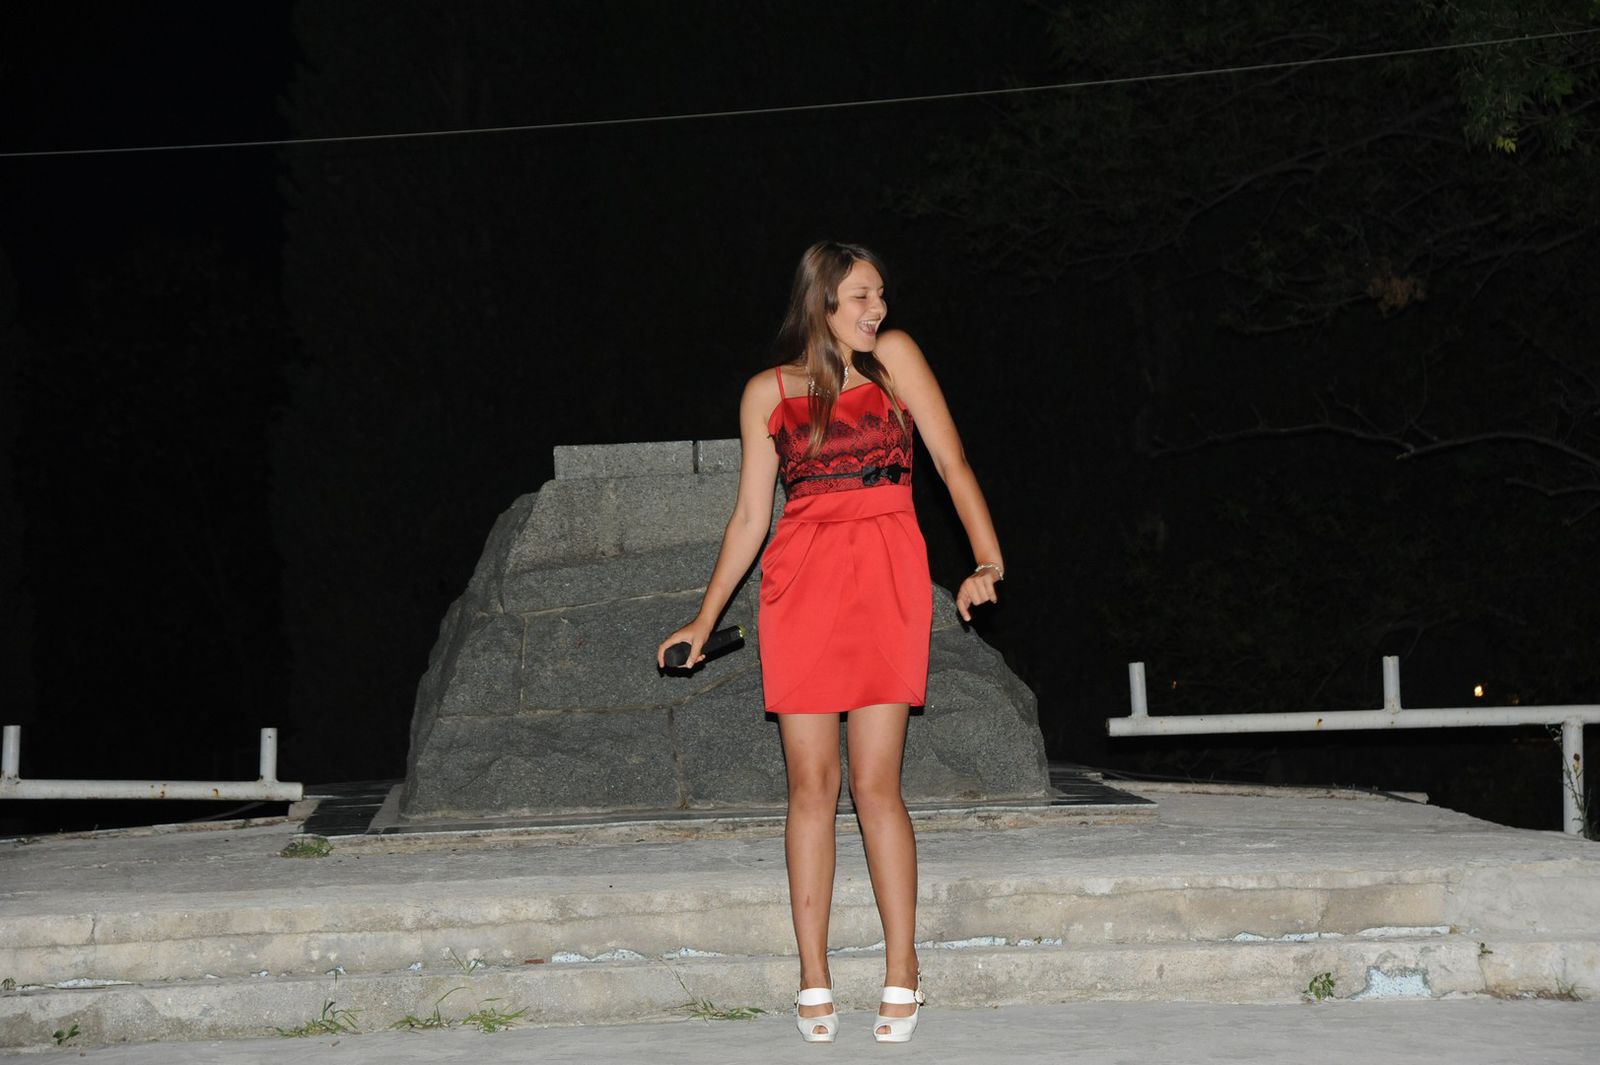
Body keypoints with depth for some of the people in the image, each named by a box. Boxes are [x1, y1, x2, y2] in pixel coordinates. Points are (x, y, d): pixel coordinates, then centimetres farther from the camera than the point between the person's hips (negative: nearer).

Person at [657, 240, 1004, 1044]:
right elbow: (750, 517, 14)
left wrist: (987, 561, -11)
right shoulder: (767, 393, 11)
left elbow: (952, 463, 1)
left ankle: (901, 978, 2)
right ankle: (814, 984, 5)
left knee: (876, 784, -6)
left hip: (886, 583, -2)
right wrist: (704, 622, 13)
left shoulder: (893, 359, 6)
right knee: (810, 783, 0)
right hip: (800, 585, 2)